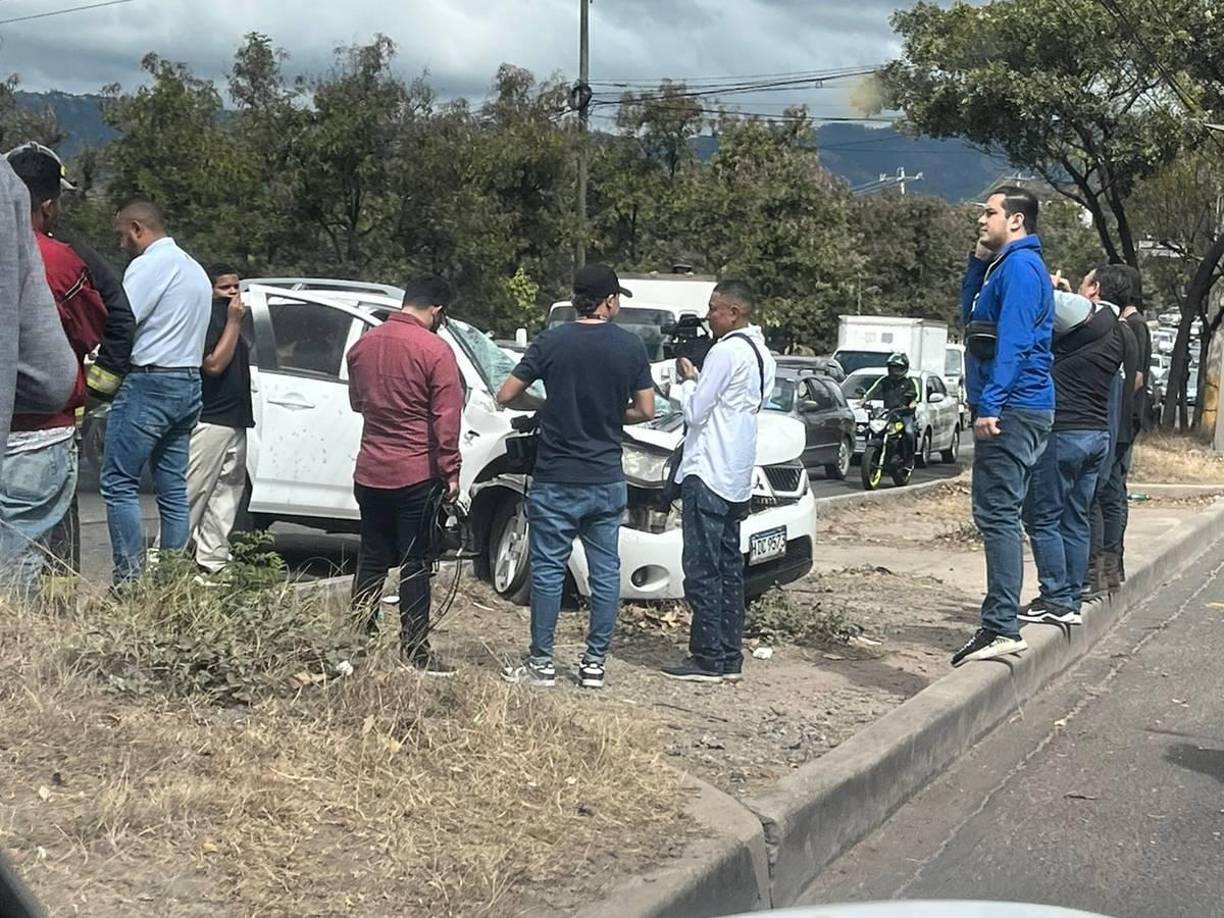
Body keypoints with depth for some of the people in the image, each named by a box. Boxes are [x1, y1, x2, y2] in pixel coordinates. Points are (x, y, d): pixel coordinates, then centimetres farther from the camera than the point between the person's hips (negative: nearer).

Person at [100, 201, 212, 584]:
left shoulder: (149, 265, -9)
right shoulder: (195, 268, 20)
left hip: (149, 383, -9)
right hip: (189, 383, 9)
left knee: (119, 484, -6)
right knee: (173, 489, 9)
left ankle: (130, 577, -9)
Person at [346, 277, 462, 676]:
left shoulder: (363, 344, 6)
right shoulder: (435, 350, -13)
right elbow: (446, 418, -13)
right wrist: (450, 471, -8)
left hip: (369, 473, 5)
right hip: (417, 475, -5)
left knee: (371, 560, 14)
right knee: (415, 565, 2)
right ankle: (414, 650, 6)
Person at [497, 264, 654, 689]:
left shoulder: (551, 343, -7)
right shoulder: (631, 347, -3)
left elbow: (506, 396, -5)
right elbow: (645, 410, 2)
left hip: (555, 481, -2)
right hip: (607, 481, 2)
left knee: (548, 570, 6)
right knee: (605, 572, 10)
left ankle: (541, 663, 12)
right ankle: (595, 662, 15)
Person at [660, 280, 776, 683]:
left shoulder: (726, 352, -15)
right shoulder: (761, 354, 15)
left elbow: (695, 411, -12)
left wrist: (688, 379, 4)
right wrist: (698, 379, 9)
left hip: (708, 473, -10)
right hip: (737, 478, 10)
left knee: (702, 569, -5)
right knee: (729, 567, 11)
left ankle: (707, 658, -3)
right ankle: (730, 658, 15)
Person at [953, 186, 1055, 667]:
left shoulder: (1020, 266, -11)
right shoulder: (1004, 266, 20)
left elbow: (1013, 341, -20)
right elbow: (969, 312, 29)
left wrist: (990, 405, -25)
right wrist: (979, 261, 18)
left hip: (1011, 411, -11)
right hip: (1014, 411, 11)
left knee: (997, 515, -12)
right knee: (1001, 516, 13)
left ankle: (1001, 628, -13)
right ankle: (1001, 622, 19)